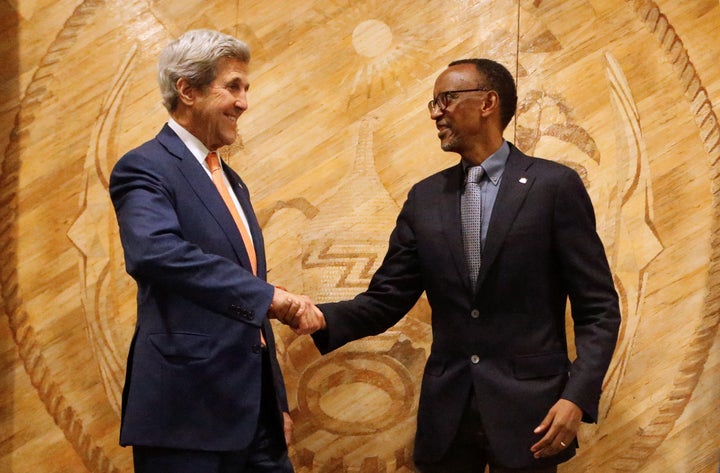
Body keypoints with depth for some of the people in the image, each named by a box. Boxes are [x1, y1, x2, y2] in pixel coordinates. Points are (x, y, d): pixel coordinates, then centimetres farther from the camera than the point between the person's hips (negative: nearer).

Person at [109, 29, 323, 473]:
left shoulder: (231, 181, 19)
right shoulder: (144, 169, -8)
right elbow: (155, 253, -29)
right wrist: (269, 295, -30)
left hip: (256, 410, 8)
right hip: (189, 413, -8)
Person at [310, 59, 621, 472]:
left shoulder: (555, 186, -4)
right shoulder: (425, 198, 8)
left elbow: (599, 308, -5)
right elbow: (385, 301, 7)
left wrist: (578, 397, -16)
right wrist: (320, 319, -12)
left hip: (526, 410, -4)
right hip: (445, 414, 4)